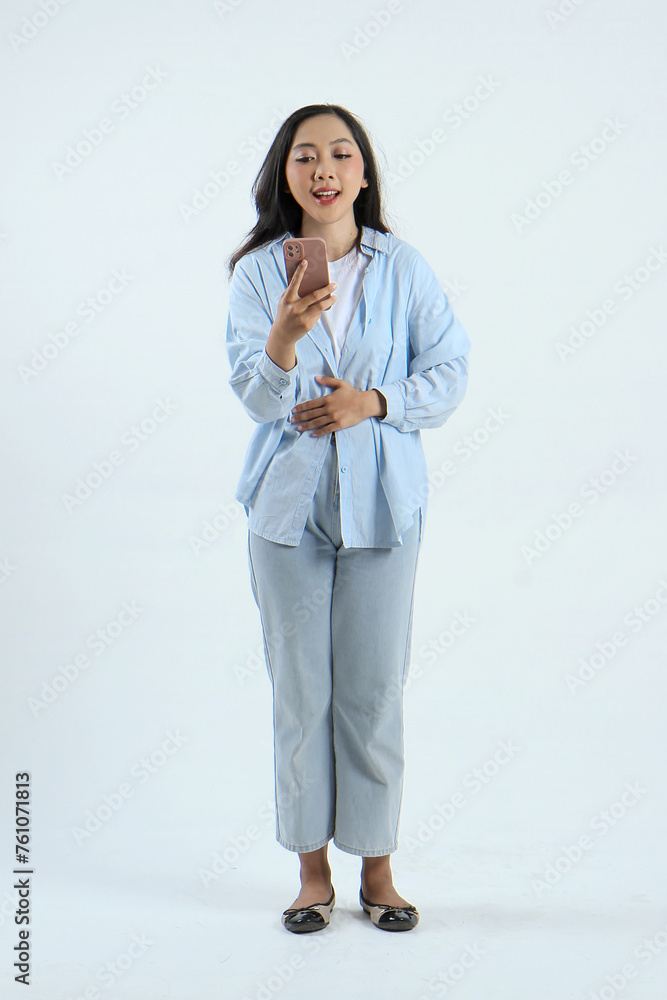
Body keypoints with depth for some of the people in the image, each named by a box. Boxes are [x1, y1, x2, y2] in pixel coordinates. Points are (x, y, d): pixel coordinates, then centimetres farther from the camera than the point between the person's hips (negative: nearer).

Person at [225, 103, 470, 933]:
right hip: (288, 501, 0)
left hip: (383, 501, 0)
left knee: (374, 687, 5)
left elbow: (450, 373, 2)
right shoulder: (258, 272, -1)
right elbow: (257, 397, -9)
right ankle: (312, 869, 22)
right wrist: (285, 335, -29)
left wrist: (372, 401, -13)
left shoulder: (402, 267, 1)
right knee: (300, 691, 6)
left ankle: (376, 867, 21)